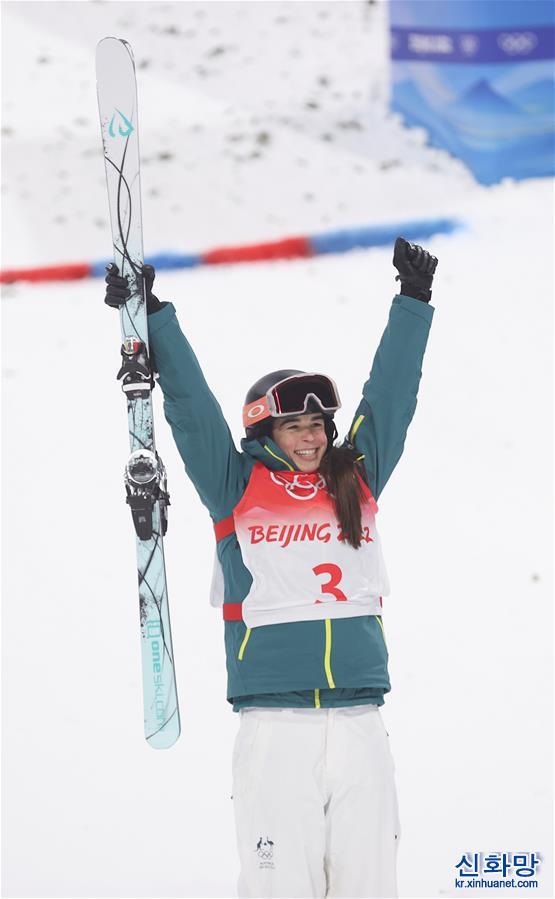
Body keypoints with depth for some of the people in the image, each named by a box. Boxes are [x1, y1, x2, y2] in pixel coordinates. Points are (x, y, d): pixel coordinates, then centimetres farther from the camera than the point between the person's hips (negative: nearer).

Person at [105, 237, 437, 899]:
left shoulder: (356, 482, 16)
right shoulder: (239, 490, 8)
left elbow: (390, 392, 20)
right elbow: (191, 404, 8)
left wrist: (413, 302, 23)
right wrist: (152, 317, 6)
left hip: (360, 729, 3)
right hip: (275, 727, -3)